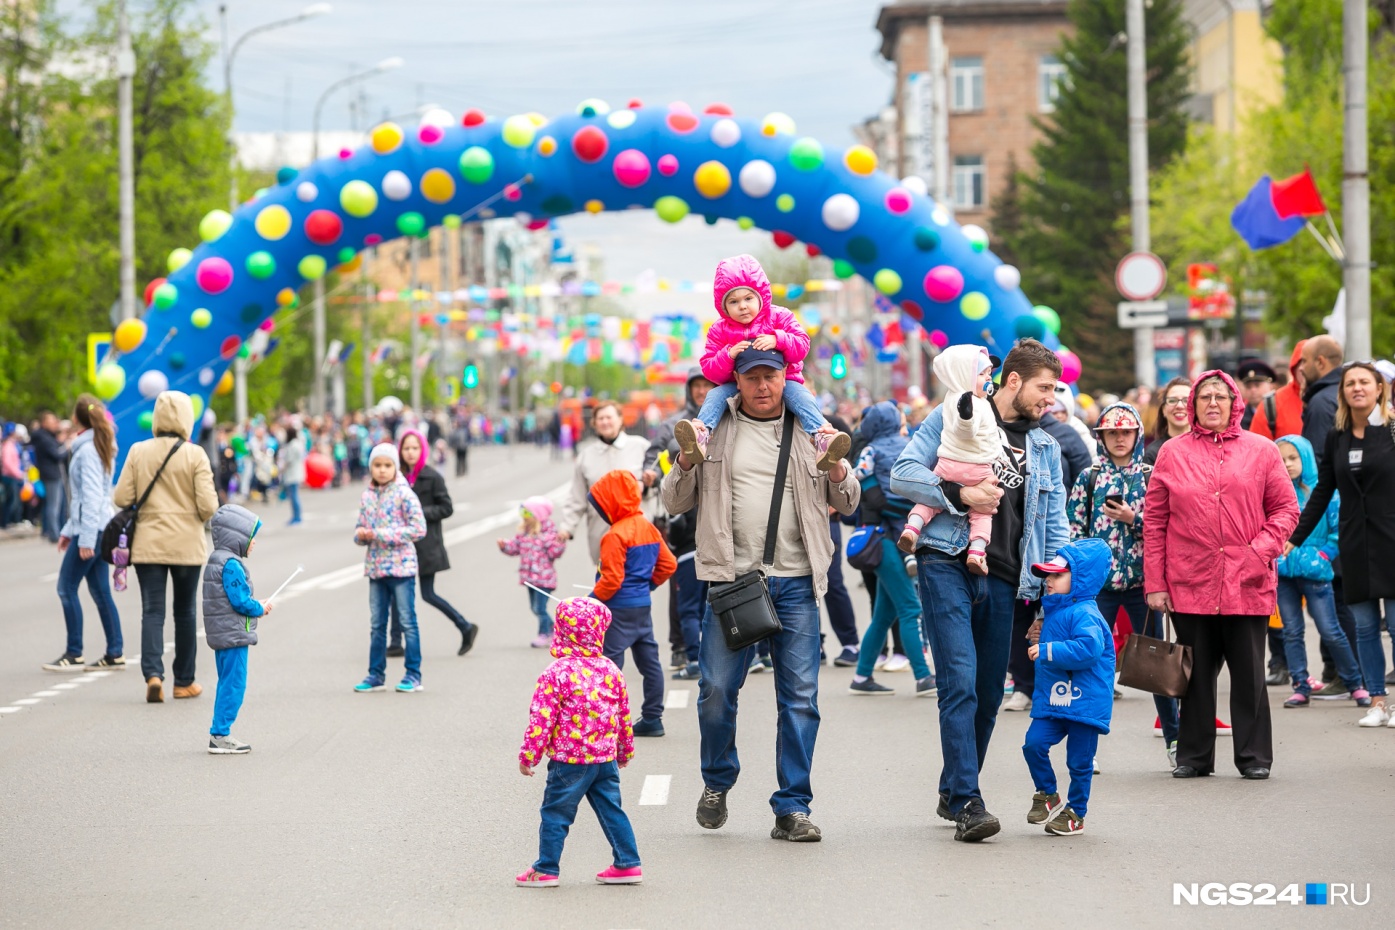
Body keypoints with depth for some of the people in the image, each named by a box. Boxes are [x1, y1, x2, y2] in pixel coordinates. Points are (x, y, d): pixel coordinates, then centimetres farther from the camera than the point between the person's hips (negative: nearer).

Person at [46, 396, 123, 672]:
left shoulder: (87, 450, -13)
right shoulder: (99, 447, 15)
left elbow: (91, 496, -19)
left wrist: (86, 538, -21)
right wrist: (68, 530, 23)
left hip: (91, 527, -9)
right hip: (100, 527, 9)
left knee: (67, 587, -4)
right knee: (100, 592, 9)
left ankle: (74, 654, -1)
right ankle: (115, 653, 9)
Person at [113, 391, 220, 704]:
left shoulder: (138, 452, -4)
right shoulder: (195, 455, -10)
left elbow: (122, 498, -4)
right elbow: (208, 506, -13)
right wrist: (204, 516, 10)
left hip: (147, 545, 1)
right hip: (187, 545, -1)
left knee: (152, 611, 2)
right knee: (185, 612, 12)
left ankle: (153, 673, -17)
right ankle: (184, 681, 18)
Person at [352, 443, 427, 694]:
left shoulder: (404, 494, -8)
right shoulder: (367, 497, 9)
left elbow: (418, 528, -16)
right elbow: (360, 530, 17)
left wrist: (380, 534, -18)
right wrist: (361, 534, -9)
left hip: (401, 567, -6)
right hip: (375, 567, 6)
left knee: (407, 621, 0)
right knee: (377, 625, 11)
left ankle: (413, 675, 6)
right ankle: (376, 674, 18)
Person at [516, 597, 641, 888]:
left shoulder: (556, 674, -13)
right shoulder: (611, 671, 2)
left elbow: (541, 720, -13)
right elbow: (624, 715, 12)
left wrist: (528, 755, -5)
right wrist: (625, 751, 25)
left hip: (569, 760, -5)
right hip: (607, 758, 5)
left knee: (555, 814, 6)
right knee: (611, 811, 15)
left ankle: (546, 869, 11)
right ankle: (628, 864, 16)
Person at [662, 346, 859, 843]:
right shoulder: (714, 430, 9)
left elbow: (847, 503, 14)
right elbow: (675, 502, 10)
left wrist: (837, 471, -7)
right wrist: (686, 462, -9)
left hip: (795, 583, 1)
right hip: (732, 578, -1)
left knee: (800, 697, -2)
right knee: (717, 689, -2)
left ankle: (793, 807, 4)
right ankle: (717, 782, 24)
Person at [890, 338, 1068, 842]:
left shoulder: (1045, 447, 18)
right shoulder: (954, 417, 4)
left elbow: (1055, 525, 18)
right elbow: (903, 474, -3)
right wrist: (960, 493, -14)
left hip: (1004, 581, 5)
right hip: (948, 567, -5)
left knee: (987, 695, 8)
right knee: (960, 683, -15)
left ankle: (952, 793, 26)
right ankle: (967, 804, -19)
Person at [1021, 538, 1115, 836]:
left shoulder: (1084, 614, -16)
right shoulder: (1053, 611, 14)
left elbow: (1088, 648, -31)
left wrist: (1047, 651, -28)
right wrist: (1039, 641, 16)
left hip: (1085, 702, -8)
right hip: (1051, 700, 8)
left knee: (1079, 762, 3)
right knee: (1034, 744, -8)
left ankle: (1076, 812, 17)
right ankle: (1048, 795, 12)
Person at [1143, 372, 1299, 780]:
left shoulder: (1261, 451, 6)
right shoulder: (1173, 454, 6)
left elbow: (1285, 508, 6)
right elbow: (1155, 521, 5)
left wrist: (1262, 548, -10)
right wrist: (1155, 583, 0)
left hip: (1247, 584, 0)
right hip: (1189, 585, 1)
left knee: (1249, 673, 3)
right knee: (1196, 673, 7)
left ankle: (1254, 757, 11)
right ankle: (1194, 756, 16)